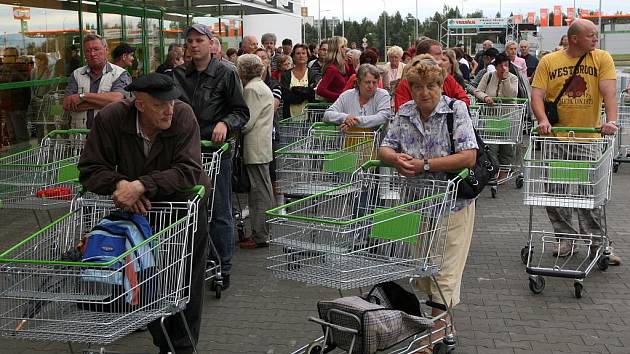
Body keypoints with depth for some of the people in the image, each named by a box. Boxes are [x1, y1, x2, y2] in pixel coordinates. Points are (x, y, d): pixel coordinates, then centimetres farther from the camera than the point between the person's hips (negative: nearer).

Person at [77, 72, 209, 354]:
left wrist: (141, 186, -38)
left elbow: (188, 171, -28)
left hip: (185, 203, -1)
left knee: (187, 282, 2)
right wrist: (119, 183, -32)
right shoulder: (111, 118, -16)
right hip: (139, 208, 1)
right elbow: (90, 169, -12)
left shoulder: (183, 115, -21)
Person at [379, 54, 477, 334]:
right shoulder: (404, 113, 3)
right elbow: (384, 149, 5)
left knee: (444, 275, -2)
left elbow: (468, 157, -20)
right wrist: (395, 158, -20)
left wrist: (425, 165, -24)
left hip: (451, 204, -5)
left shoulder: (456, 109, -11)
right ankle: (443, 322, 36)